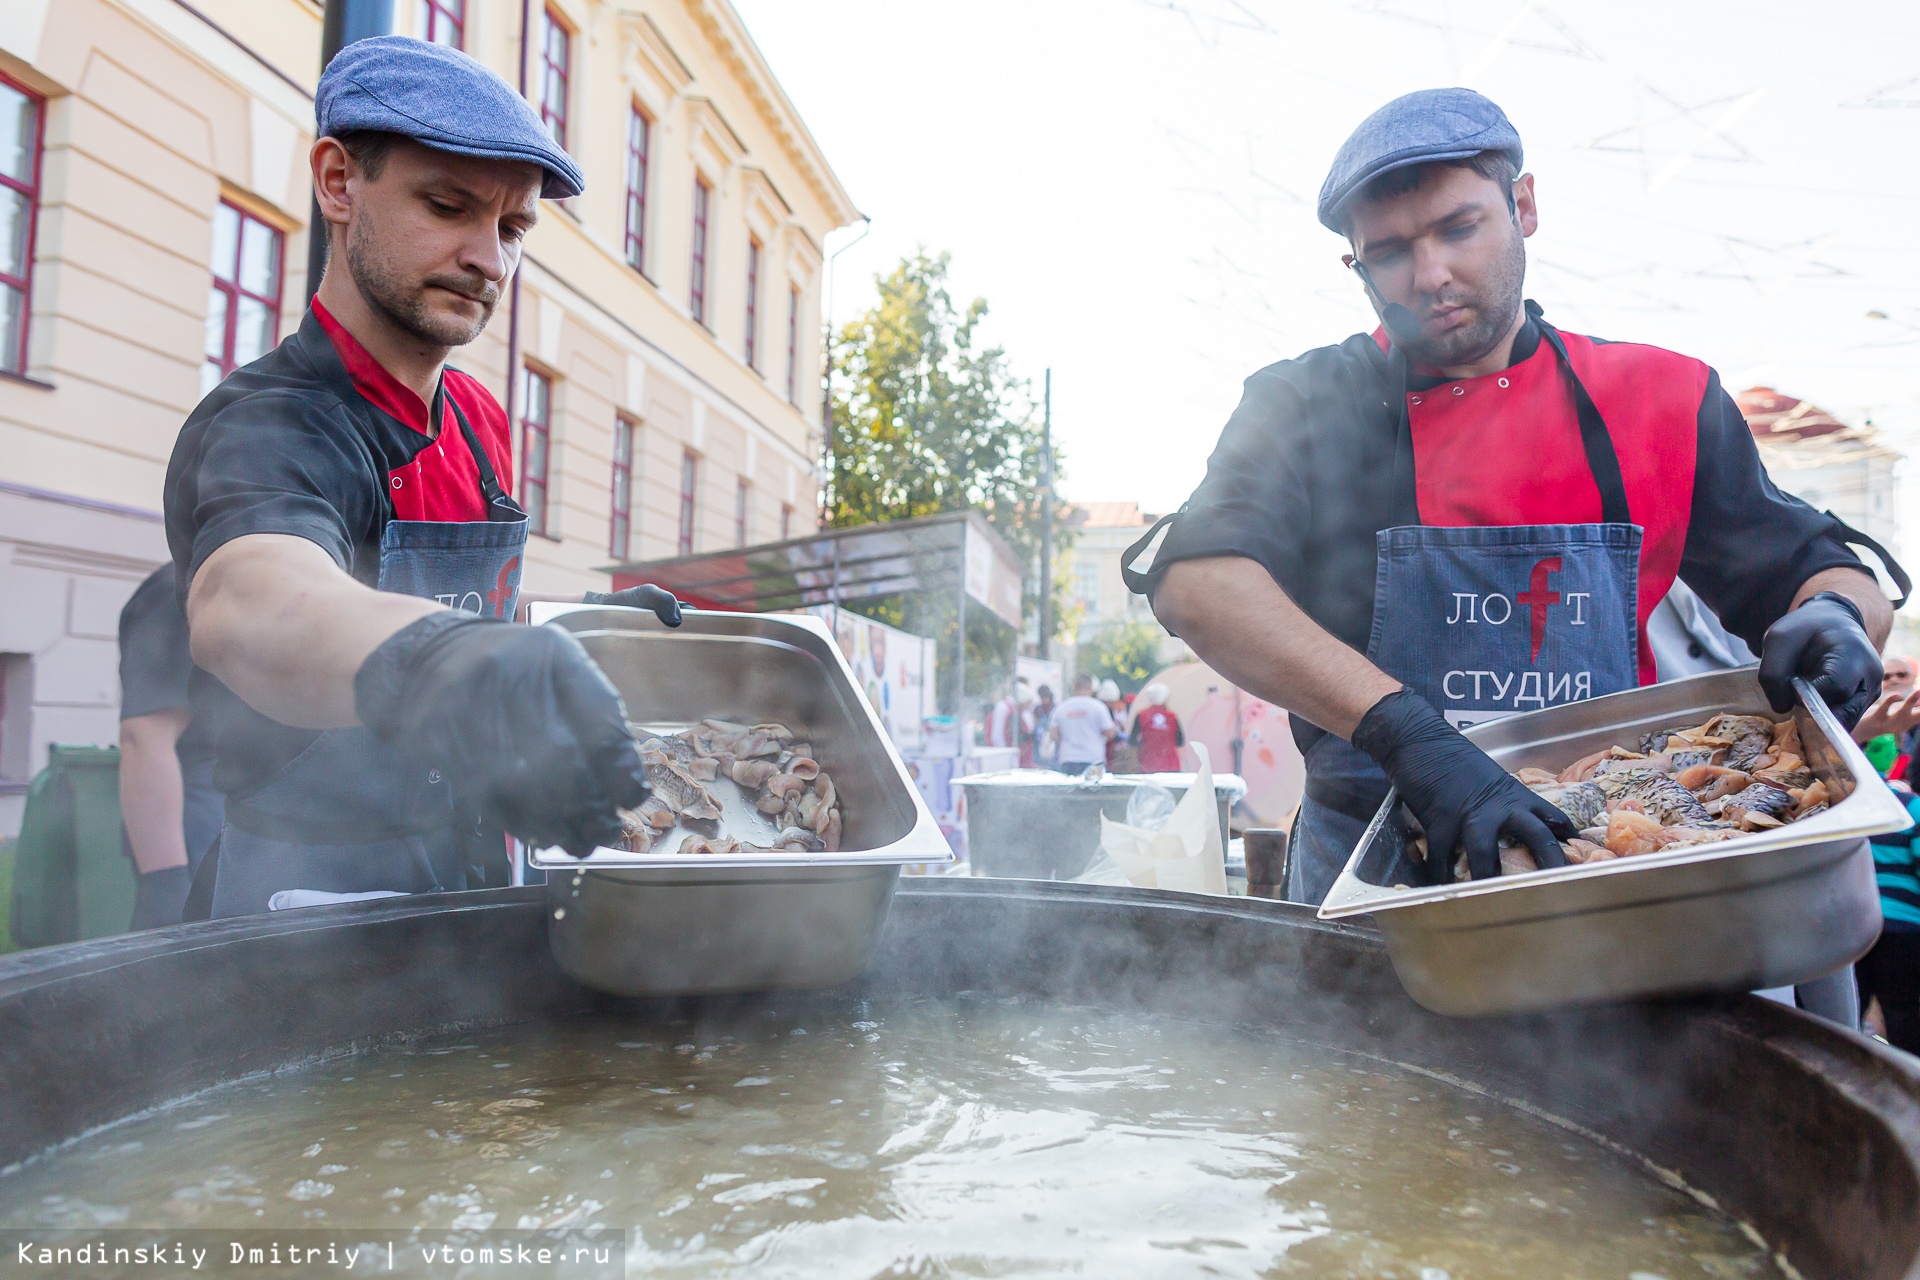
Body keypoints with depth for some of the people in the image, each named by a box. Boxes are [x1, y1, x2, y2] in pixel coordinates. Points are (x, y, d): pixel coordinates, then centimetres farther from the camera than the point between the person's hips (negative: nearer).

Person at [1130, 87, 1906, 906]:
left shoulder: (1660, 402, 8)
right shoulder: (1308, 408, -1)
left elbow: (1816, 569, 14)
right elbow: (1194, 581, -19)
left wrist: (1836, 615, -12)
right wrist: (1407, 733, -31)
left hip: (1608, 867, 3)